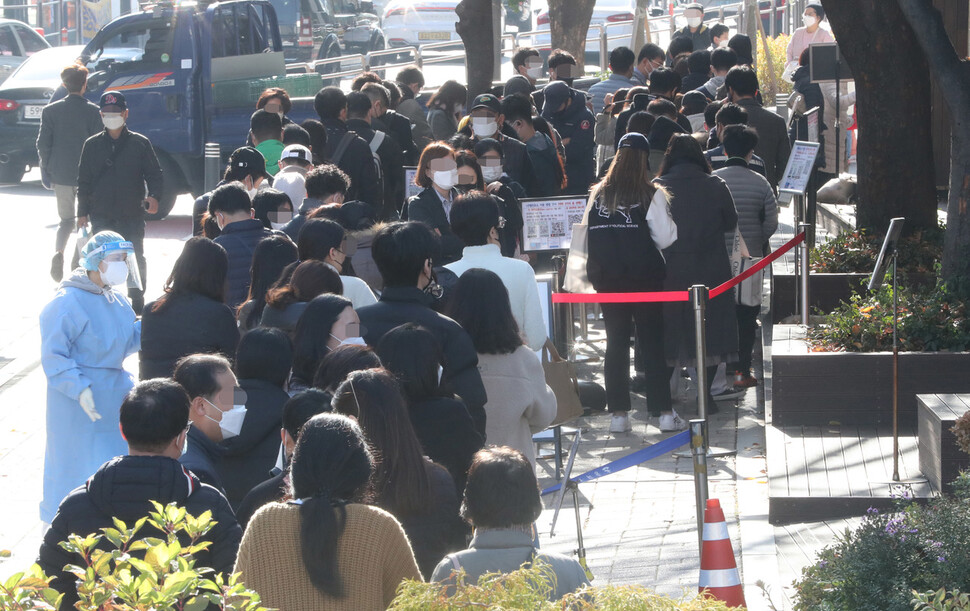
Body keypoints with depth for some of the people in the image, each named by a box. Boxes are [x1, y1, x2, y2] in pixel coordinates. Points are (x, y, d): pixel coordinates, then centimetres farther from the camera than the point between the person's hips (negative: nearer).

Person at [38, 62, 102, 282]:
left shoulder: (51, 110, 0)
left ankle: (58, 252, -12)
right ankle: (78, 262, 9)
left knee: (66, 220, 14)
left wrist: (47, 173, 8)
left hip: (61, 174, 2)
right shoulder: (93, 111, -8)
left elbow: (43, 144, 0)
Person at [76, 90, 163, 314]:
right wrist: (82, 212, 8)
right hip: (102, 216, 1)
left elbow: (154, 173, 4)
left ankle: (137, 300, 18)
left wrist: (154, 196, -15)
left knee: (136, 259, 4)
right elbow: (84, 181, 11)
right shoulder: (92, 145, 7)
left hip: (133, 214, -1)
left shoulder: (139, 143, 2)